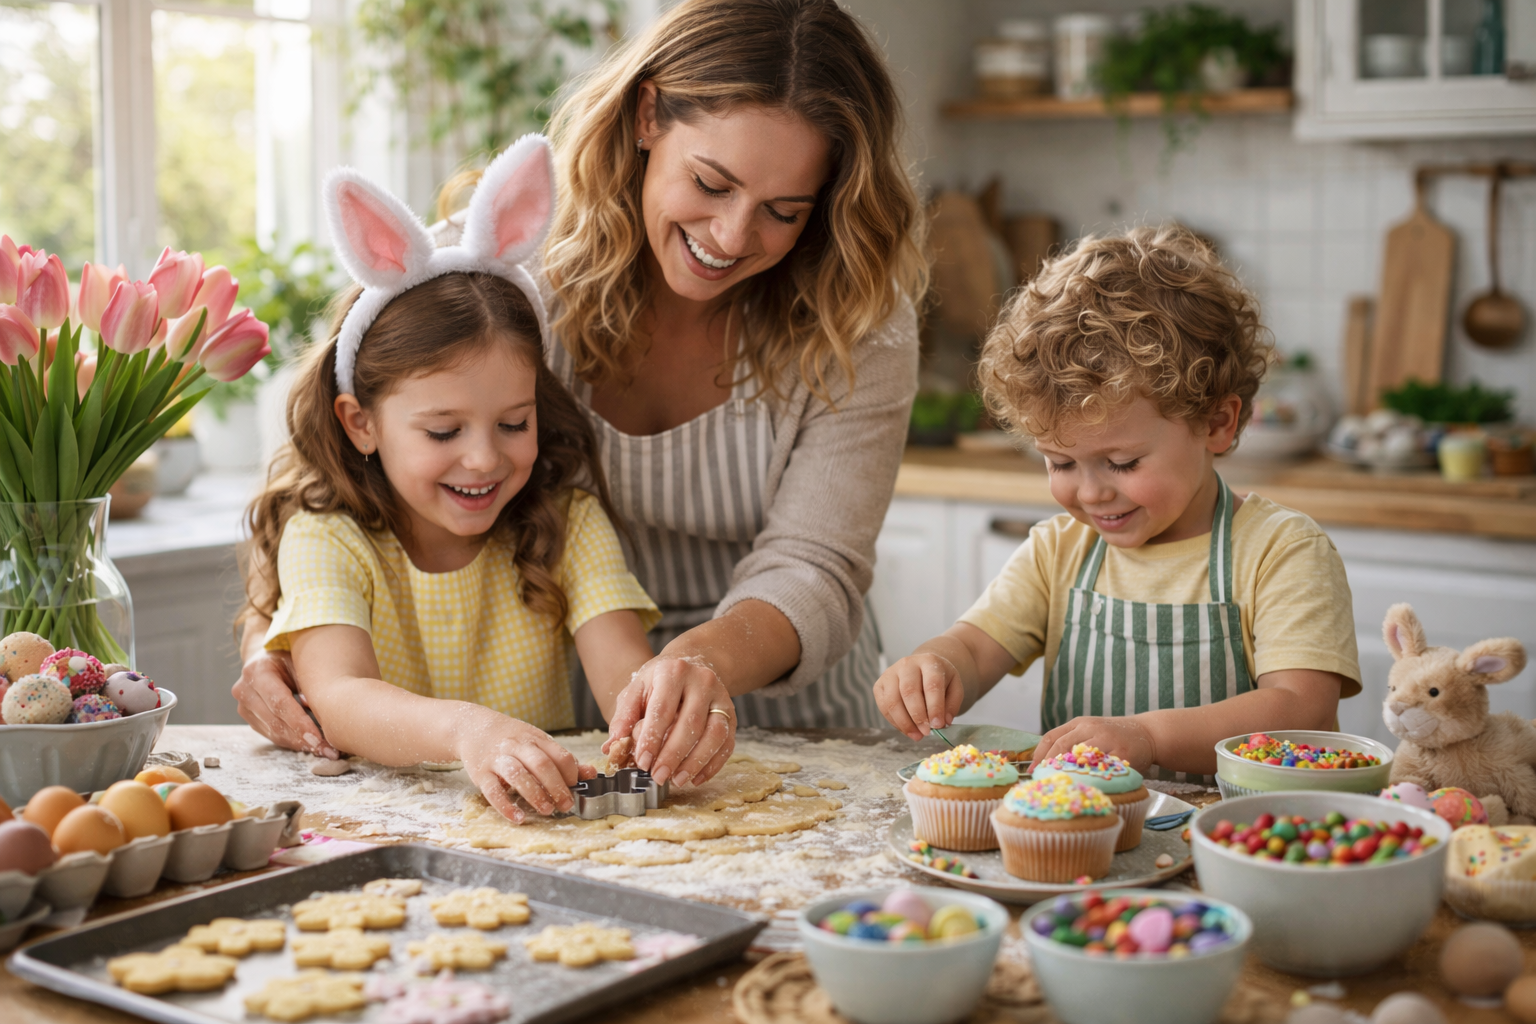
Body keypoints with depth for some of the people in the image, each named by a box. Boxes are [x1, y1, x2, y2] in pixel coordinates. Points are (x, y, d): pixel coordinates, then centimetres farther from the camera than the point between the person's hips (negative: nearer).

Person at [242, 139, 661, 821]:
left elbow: (624, 669, -13)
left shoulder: (568, 524, 2)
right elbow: (338, 695, -24)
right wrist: (465, 728, -45)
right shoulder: (324, 539, -6)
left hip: (540, 824, 2)